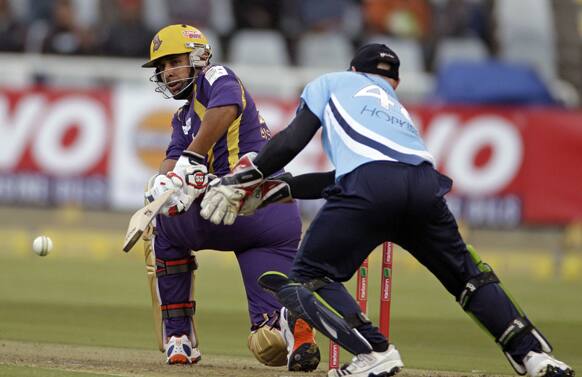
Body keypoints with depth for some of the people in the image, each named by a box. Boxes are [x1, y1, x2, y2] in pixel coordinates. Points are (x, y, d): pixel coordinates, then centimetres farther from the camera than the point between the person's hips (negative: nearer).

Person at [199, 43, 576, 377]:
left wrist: (247, 177, 21)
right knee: (466, 275, 25)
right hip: (425, 185, 5)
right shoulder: (398, 109, 42)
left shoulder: (333, 82, 30)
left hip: (372, 185, -5)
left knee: (307, 279, 4)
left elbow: (293, 140, 13)